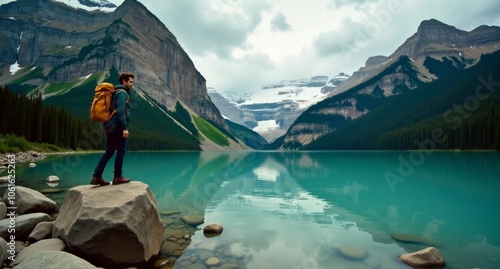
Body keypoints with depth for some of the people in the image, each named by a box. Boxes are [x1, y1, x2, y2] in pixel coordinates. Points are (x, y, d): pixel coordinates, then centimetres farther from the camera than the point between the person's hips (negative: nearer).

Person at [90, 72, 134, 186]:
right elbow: (120, 112, -19)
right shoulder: (122, 93, -8)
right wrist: (124, 128, -22)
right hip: (117, 126, -9)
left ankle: (96, 176, 11)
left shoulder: (117, 92, 22)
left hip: (110, 126, 9)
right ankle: (118, 177, 5)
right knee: (121, 151, -1)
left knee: (109, 152, 11)